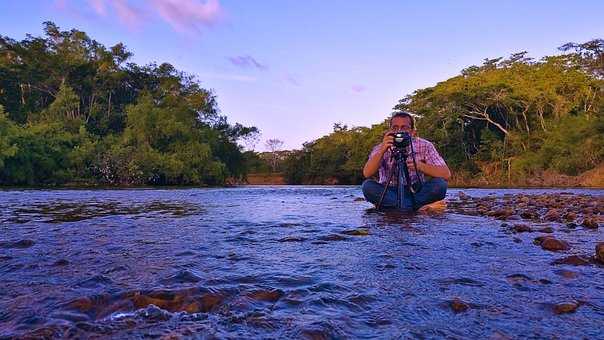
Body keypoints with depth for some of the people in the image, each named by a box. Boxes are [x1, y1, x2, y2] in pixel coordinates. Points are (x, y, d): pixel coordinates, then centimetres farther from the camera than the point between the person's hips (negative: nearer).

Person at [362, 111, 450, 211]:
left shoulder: (424, 146, -7)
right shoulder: (381, 148, -6)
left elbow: (446, 174, -15)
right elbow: (367, 174, -22)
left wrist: (421, 166, -30)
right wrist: (382, 151, -33)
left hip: (416, 193, 0)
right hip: (388, 193, 0)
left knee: (440, 185, -25)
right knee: (368, 186, -27)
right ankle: (417, 205, -23)